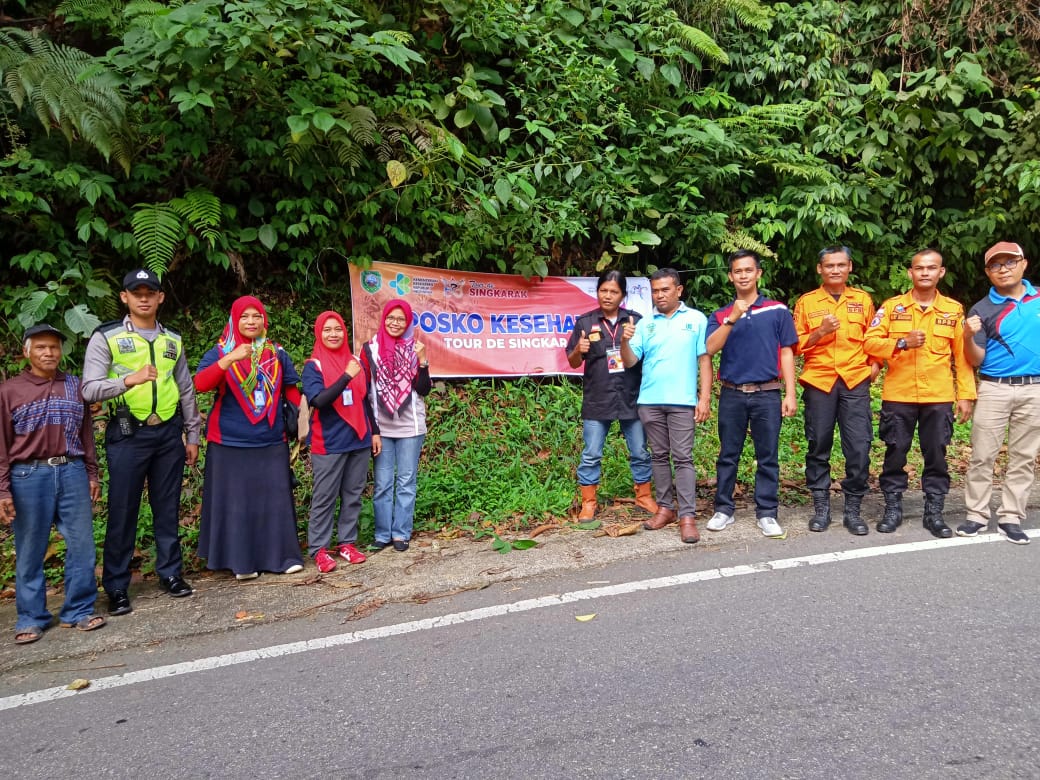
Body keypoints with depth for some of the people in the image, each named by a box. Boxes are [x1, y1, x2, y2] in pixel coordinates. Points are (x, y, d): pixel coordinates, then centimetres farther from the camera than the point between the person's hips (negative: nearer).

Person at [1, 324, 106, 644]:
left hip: (72, 473, 2)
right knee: (30, 551, 5)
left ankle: (79, 610, 15)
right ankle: (31, 618, 17)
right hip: (29, 476, -2)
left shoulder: (75, 386, 9)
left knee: (82, 545, 3)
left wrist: (92, 474, 11)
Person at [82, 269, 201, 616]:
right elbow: (89, 389, -12)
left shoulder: (172, 340, 11)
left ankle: (170, 573, 23)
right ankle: (116, 587, 14)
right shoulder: (105, 337, -2)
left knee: (168, 507, 11)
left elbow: (186, 390, 15)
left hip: (169, 432, 4)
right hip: (127, 434, -3)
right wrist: (129, 379, -30)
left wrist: (192, 435, 14)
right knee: (123, 511, 3)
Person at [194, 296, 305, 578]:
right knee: (236, 502, 2)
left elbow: (291, 389, 15)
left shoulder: (277, 353, 8)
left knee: (275, 500, 6)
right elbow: (200, 384, -16)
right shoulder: (220, 352, 0)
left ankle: (281, 556, 16)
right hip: (230, 443, -2)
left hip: (271, 442, 2)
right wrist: (229, 359, -29)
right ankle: (241, 561, 13)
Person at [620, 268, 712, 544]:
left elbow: (704, 360, 1)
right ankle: (665, 507, 21)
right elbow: (630, 362, 5)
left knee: (682, 457, -4)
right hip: (649, 401, 3)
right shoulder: (645, 324, 10)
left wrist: (704, 398, -6)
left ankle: (688, 516, -2)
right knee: (659, 456, 11)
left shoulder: (696, 320, 3)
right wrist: (625, 341, -15)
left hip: (682, 401, -3)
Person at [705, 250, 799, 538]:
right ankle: (723, 510, 16)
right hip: (732, 395, 1)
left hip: (767, 394, -1)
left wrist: (790, 394, -3)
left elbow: (786, 353, 4)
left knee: (768, 457, 3)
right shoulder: (720, 315, 9)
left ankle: (767, 513, 11)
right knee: (728, 455, 7)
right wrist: (732, 318, -18)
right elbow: (710, 348, -7)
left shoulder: (777, 311, 5)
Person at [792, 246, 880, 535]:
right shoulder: (806, 302, 5)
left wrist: (875, 363, 4)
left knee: (859, 448, -4)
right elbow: (796, 345, 3)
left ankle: (853, 509, 9)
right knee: (818, 447, 4)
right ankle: (821, 507, 15)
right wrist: (820, 331, -12)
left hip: (855, 382, 1)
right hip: (818, 382, -1)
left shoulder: (863, 300, 11)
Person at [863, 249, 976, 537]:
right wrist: (902, 343, -19)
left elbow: (962, 356, 6)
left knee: (936, 456, 5)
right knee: (895, 454, 5)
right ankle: (893, 508, 18)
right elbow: (870, 342, -4)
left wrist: (965, 395, 1)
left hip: (939, 398, 1)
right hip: (898, 396, -1)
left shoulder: (954, 310, 6)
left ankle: (934, 512, 16)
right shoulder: (892, 306, 3)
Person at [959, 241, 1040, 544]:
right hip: (994, 390, -2)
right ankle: (977, 514, 8)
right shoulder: (982, 310, -2)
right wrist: (969, 337, -23)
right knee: (982, 456, -1)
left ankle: (1011, 517, 14)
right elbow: (975, 360, -5)